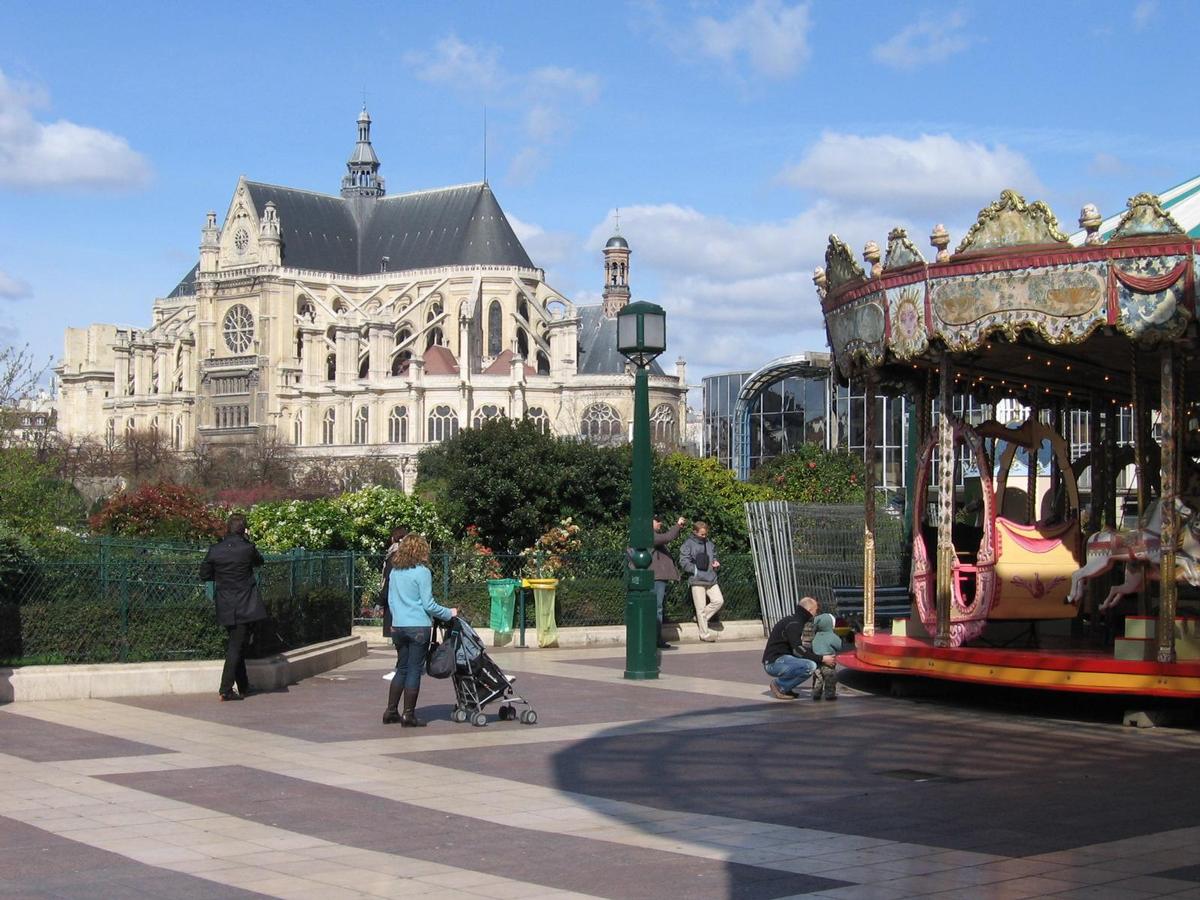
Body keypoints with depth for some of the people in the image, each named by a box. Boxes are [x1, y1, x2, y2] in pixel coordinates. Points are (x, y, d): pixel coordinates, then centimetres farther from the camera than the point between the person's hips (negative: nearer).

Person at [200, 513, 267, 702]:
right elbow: (259, 561, 10)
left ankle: (243, 687, 26)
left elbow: (204, 575, 4)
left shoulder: (215, 550, -5)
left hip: (226, 607, 3)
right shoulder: (247, 548, -12)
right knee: (237, 646, -1)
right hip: (245, 607, -3)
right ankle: (226, 690, -8)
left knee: (235, 645, 17)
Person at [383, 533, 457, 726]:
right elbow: (428, 604, -11)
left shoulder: (394, 572, 9)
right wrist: (448, 613, 2)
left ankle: (391, 711, 16)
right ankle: (409, 715, 2)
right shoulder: (422, 572, -11)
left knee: (402, 669, 16)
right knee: (414, 670, 0)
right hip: (418, 627, -6)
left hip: (398, 626, 6)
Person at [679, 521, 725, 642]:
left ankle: (701, 618, 15)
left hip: (711, 579, 6)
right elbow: (684, 562, -8)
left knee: (719, 601, -5)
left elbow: (714, 556, 28)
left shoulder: (709, 543, 14)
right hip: (697, 581, -6)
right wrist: (696, 570, -16)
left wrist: (716, 563, 6)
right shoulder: (688, 544, -3)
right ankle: (705, 634, 7)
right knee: (701, 608, -2)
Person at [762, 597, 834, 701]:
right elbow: (798, 651, -23)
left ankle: (784, 687, 8)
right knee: (810, 666, -27)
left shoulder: (795, 621, 16)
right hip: (774, 663, -10)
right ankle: (779, 686, -11)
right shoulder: (793, 624, -16)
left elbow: (799, 648, 22)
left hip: (780, 659, 10)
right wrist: (822, 659, -19)